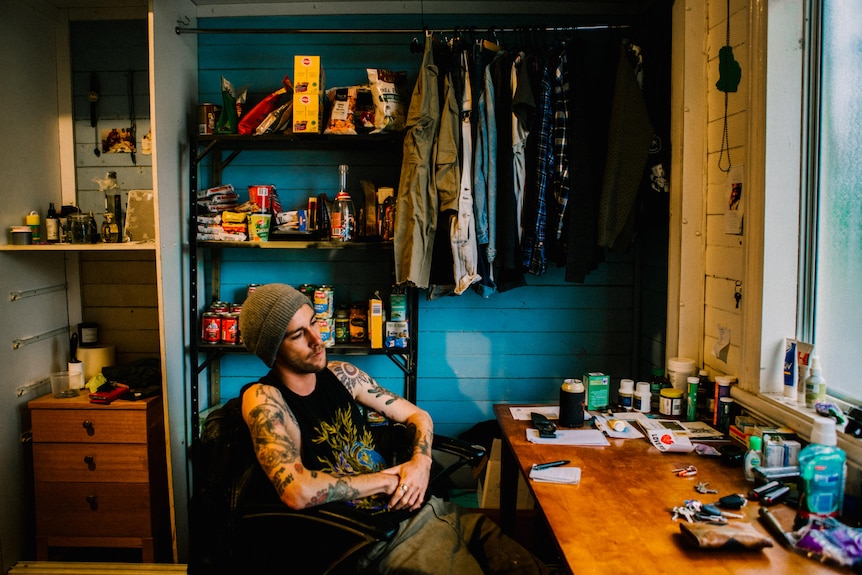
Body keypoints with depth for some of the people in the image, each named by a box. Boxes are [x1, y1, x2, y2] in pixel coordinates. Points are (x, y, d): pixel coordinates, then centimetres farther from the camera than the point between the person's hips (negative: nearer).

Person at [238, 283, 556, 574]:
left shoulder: (340, 374, 7)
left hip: (424, 510, 6)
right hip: (382, 543, -5)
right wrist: (387, 480, -14)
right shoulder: (264, 398, -12)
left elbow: (418, 415, 16)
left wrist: (421, 462, -6)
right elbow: (297, 491, -27)